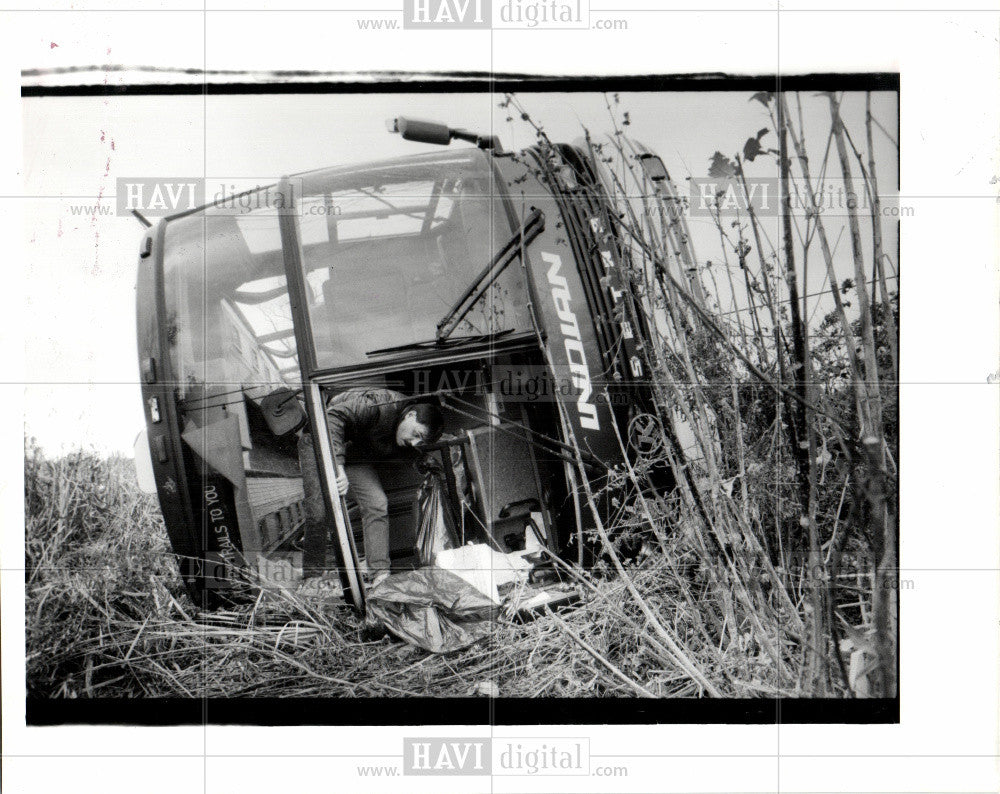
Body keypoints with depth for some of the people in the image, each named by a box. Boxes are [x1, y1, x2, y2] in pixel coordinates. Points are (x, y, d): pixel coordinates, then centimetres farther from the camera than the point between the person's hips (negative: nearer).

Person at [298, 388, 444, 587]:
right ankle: (312, 577, -1)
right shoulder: (380, 404, -36)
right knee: (319, 511, -17)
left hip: (354, 454, 6)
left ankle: (380, 574, -16)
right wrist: (338, 466, -48)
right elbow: (333, 416, -42)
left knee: (377, 504, -15)